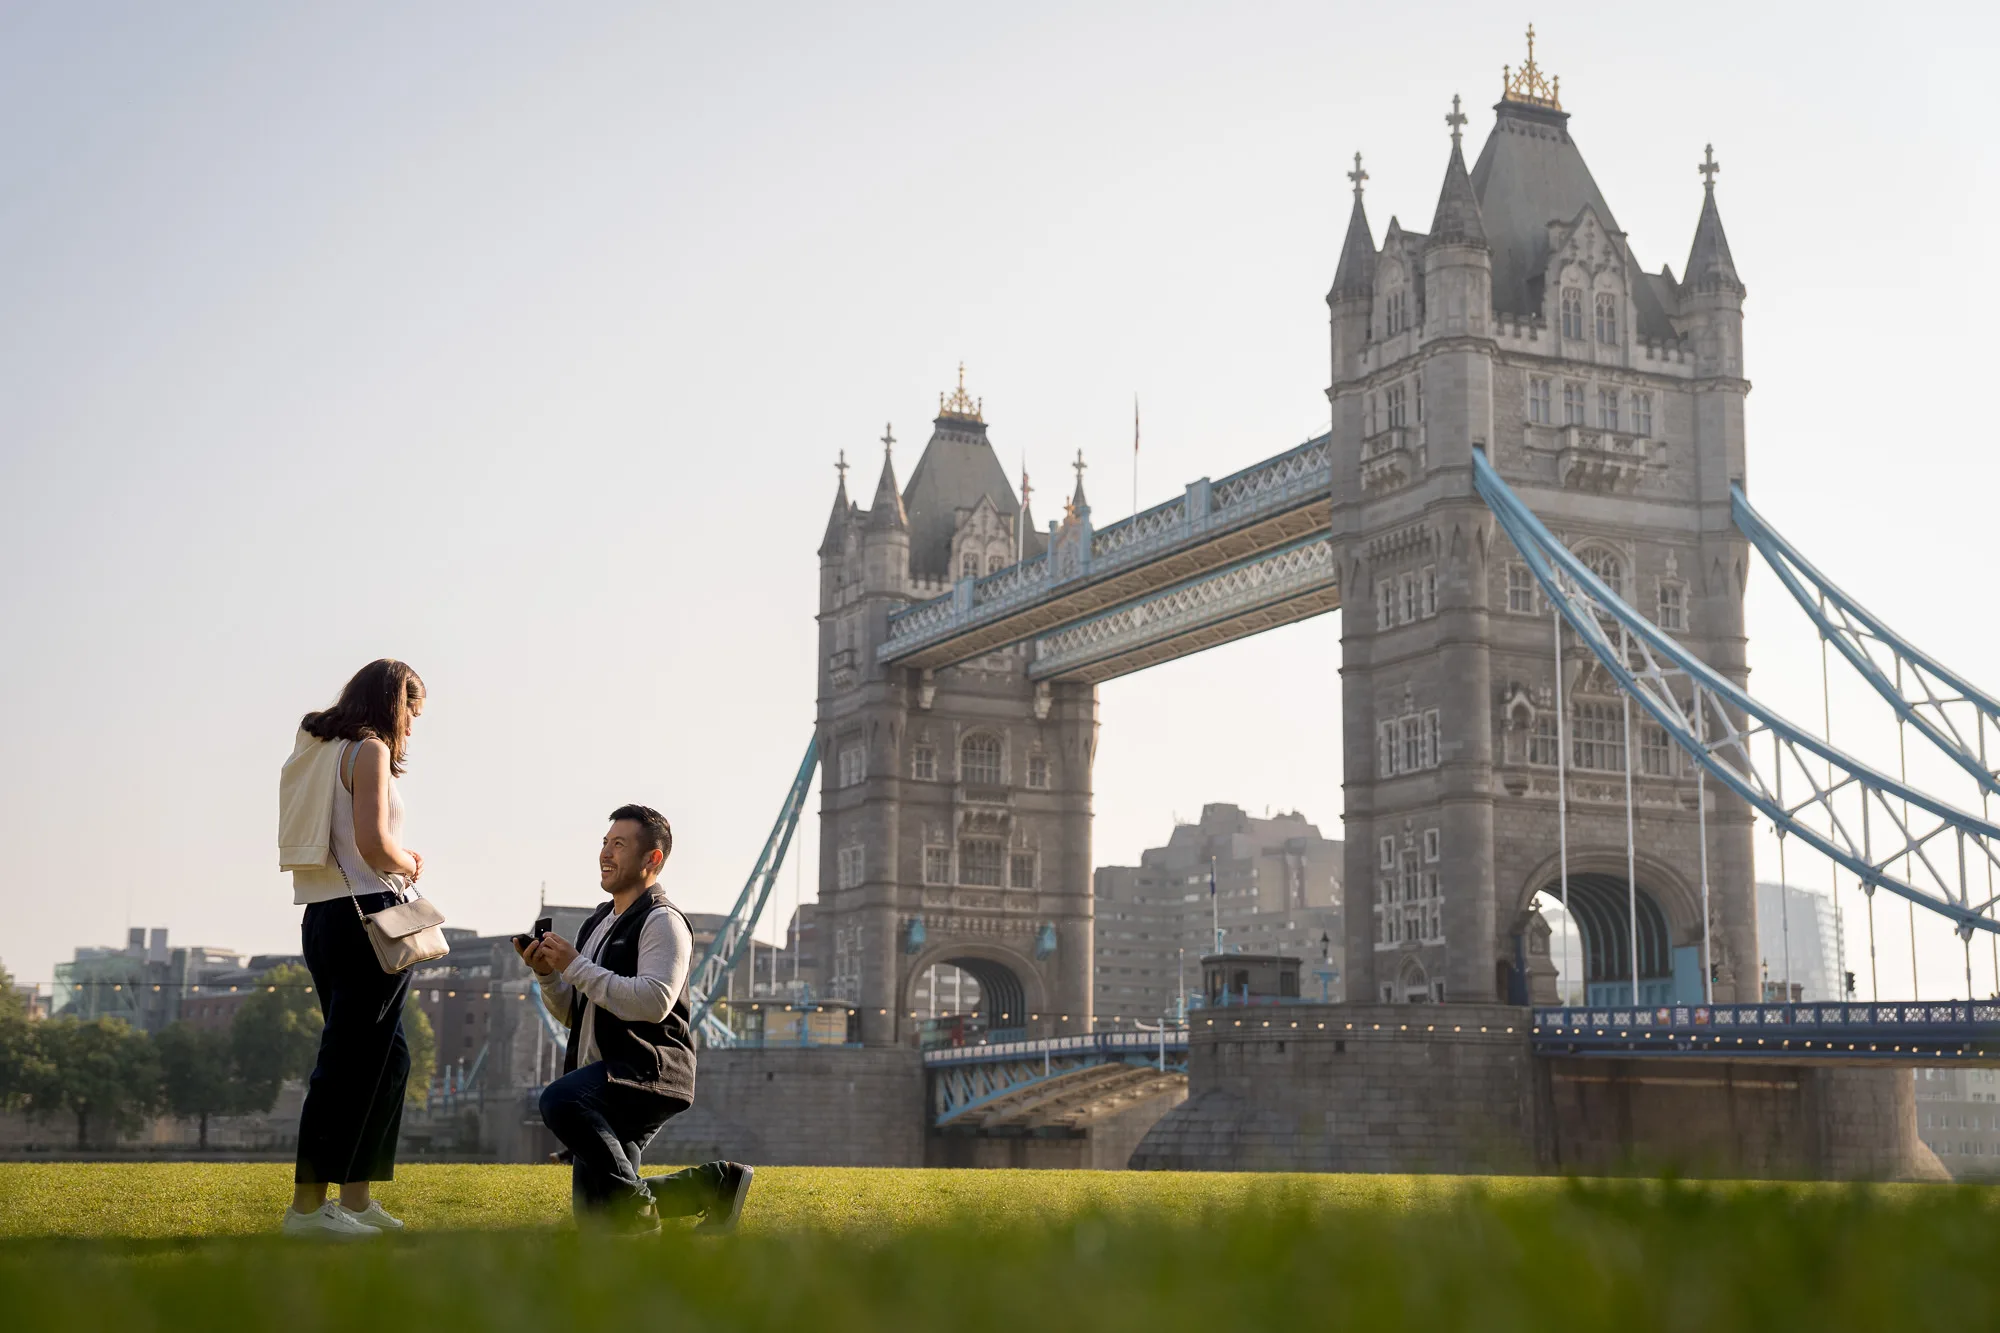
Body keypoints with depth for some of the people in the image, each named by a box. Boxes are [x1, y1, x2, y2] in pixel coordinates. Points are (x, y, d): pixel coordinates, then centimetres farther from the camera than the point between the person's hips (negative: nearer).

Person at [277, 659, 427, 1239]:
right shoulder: (370, 750, -8)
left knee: (387, 1056, 15)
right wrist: (411, 866, 0)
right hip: (367, 912, -9)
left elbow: (335, 841, 17)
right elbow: (374, 845, -18)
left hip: (323, 917, 9)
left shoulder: (319, 749, 19)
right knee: (351, 1061, -6)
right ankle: (308, 1205, -5)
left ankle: (356, 1200, 18)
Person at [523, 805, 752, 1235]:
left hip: (648, 1071, -9)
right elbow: (572, 1015, 23)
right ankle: (714, 1184, 19)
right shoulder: (597, 923, 20)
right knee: (594, 1213, 4)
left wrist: (575, 965, -18)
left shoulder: (663, 921, -7)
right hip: (604, 1087, 9)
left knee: (560, 1099, -36)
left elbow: (653, 1002, -24)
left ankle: (636, 1206, -21)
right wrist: (546, 973, 3)